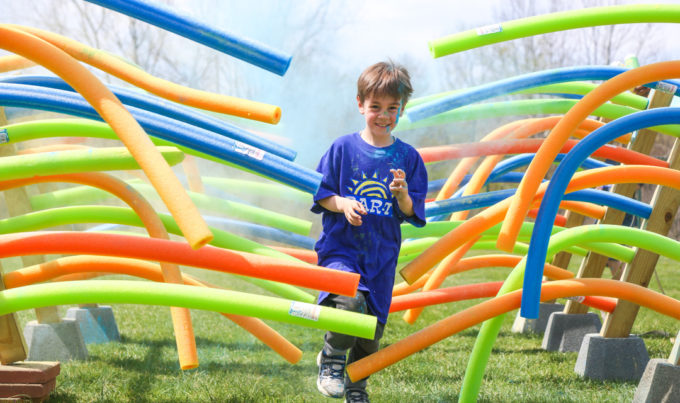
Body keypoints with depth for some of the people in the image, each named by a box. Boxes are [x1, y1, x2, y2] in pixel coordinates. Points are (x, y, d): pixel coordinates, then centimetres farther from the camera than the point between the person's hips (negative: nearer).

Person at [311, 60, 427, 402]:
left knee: (372, 329, 9)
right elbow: (320, 194, 3)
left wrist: (402, 194, -17)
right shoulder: (343, 148, -1)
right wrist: (343, 204, -16)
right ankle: (331, 357, -1)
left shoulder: (408, 158, 4)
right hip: (340, 247, -3)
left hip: (382, 255, 3)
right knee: (351, 301, -29)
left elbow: (411, 214, 4)